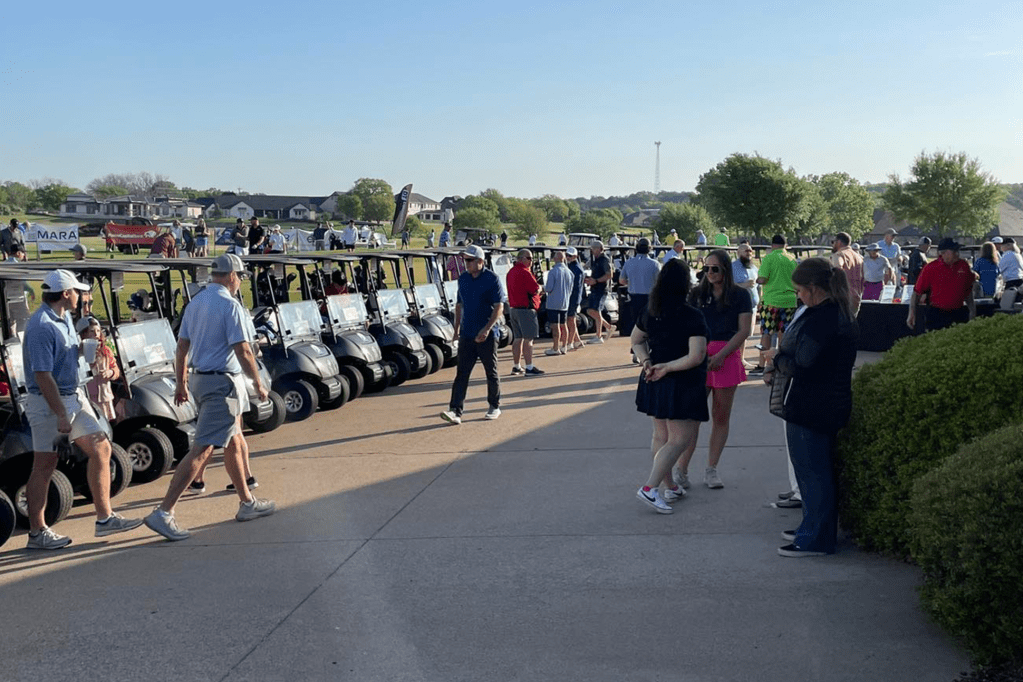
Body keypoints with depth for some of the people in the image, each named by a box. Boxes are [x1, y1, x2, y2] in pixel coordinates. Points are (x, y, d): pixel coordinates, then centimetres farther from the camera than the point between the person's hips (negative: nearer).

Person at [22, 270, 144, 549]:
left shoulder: (65, 318, 9)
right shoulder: (41, 326, -20)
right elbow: (42, 376, -24)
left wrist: (85, 346, 1)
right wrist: (61, 415, -25)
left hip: (74, 396, 9)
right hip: (48, 402, -9)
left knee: (101, 448, 8)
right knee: (45, 464, 0)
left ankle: (104, 518, 15)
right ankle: (37, 532, 12)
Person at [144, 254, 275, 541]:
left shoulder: (195, 302, 11)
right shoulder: (230, 305, -14)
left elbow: (182, 347, 14)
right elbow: (243, 351, -17)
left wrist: (181, 383, 20)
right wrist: (258, 383, -7)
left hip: (200, 378, 10)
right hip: (222, 382, -10)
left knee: (234, 442, 19)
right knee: (202, 449, -10)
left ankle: (247, 503, 29)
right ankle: (163, 512, -12)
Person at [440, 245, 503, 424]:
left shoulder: (492, 279, -9)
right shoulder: (463, 279, 9)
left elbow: (499, 307, -13)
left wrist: (487, 329, -22)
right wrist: (457, 327, 13)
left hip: (487, 335, -4)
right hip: (466, 335, 4)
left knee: (491, 373, 9)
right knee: (461, 373, -3)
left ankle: (495, 406, 24)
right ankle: (455, 411, -7)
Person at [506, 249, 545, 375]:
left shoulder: (511, 272, 14)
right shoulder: (524, 272, -16)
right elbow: (536, 289, -18)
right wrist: (539, 287, 4)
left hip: (513, 308, 9)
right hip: (525, 309, -9)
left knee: (518, 338, 14)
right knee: (528, 339, -7)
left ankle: (516, 366, 20)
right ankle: (529, 367, -7)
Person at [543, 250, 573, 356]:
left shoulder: (553, 272, -15)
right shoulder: (569, 272, 6)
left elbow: (548, 288, -16)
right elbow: (571, 289, 13)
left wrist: (544, 287, 5)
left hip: (554, 304, -7)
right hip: (565, 303, 7)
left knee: (555, 326, -5)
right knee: (563, 325, 13)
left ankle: (555, 348, -4)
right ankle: (564, 347, 19)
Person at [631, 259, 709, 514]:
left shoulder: (650, 312, 2)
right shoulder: (692, 316, -18)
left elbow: (636, 340, 14)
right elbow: (696, 357, -23)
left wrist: (647, 363, 2)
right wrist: (667, 367, -14)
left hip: (654, 384, 7)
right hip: (682, 386, -7)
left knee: (660, 435, 16)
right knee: (680, 440, -1)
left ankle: (670, 487, 28)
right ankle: (650, 488, -9)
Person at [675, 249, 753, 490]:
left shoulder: (740, 295, 4)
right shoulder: (697, 294, 10)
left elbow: (744, 330, -3)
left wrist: (720, 355, -12)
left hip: (727, 357, 0)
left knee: (721, 416, 6)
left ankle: (711, 470, 15)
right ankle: (681, 470, -3)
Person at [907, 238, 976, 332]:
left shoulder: (963, 265, 5)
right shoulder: (930, 268, -7)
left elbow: (968, 291, 18)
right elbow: (917, 293, -3)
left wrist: (972, 310, 19)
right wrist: (912, 313, -8)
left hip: (959, 314, 3)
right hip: (936, 315, -3)